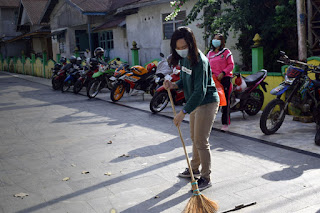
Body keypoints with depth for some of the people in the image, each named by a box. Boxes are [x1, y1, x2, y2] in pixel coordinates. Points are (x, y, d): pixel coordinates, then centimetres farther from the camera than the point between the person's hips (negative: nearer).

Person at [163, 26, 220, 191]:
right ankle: (194, 169, 38)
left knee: (201, 141, -5)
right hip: (195, 103, 9)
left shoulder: (200, 61, -27)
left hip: (207, 103, -9)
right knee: (194, 138, 20)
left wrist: (183, 112, -33)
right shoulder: (184, 58, 1)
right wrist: (174, 85, -9)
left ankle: (206, 178, 9)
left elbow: (200, 91, -31)